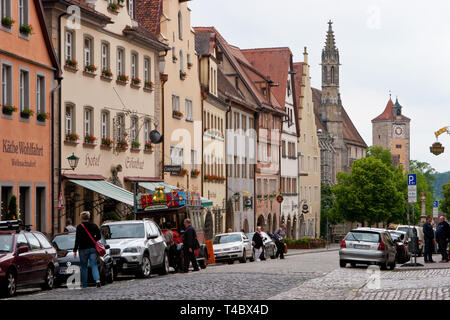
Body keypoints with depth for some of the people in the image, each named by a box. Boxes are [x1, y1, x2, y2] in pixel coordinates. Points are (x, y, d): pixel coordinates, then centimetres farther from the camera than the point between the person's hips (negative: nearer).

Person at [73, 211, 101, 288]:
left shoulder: (79, 227, -9)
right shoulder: (94, 225, 3)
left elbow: (77, 239, -11)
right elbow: (99, 237, 6)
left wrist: (75, 250, -8)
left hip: (83, 249, -3)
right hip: (93, 248, 3)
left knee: (84, 267, 8)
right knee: (94, 265, 1)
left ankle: (84, 284, 13)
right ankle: (97, 279, -22)